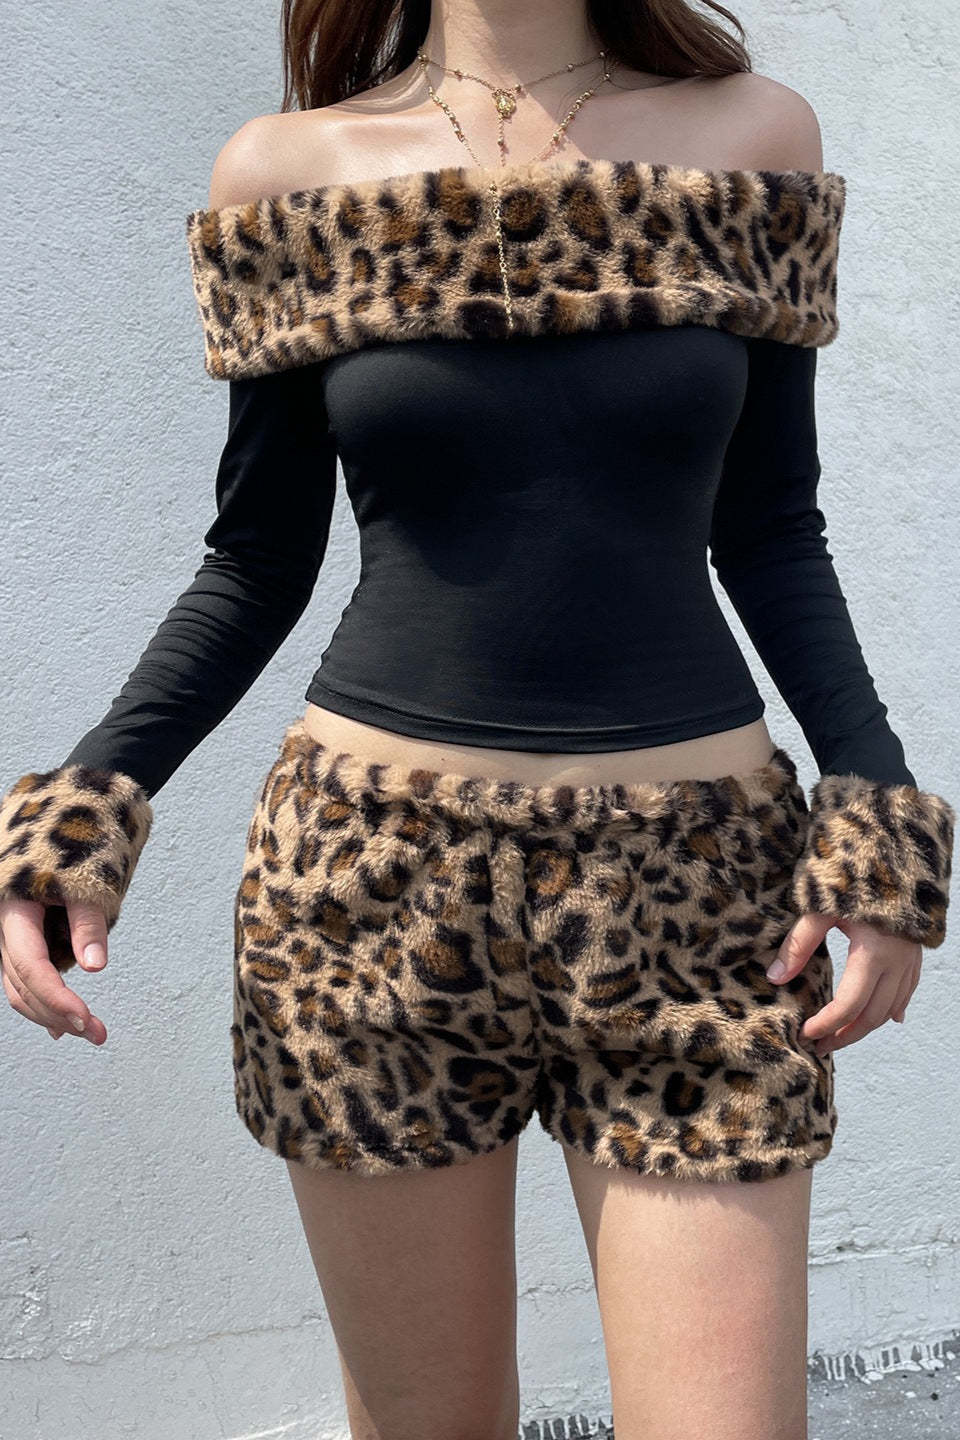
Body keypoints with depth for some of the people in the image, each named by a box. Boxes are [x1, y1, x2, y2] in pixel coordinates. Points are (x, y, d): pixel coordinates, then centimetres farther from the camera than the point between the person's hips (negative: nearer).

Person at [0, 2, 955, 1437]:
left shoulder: (754, 138, 5)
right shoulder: (285, 173, 3)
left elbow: (769, 535, 8)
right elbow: (260, 561, 7)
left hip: (691, 880, 1)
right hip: (377, 881, 0)